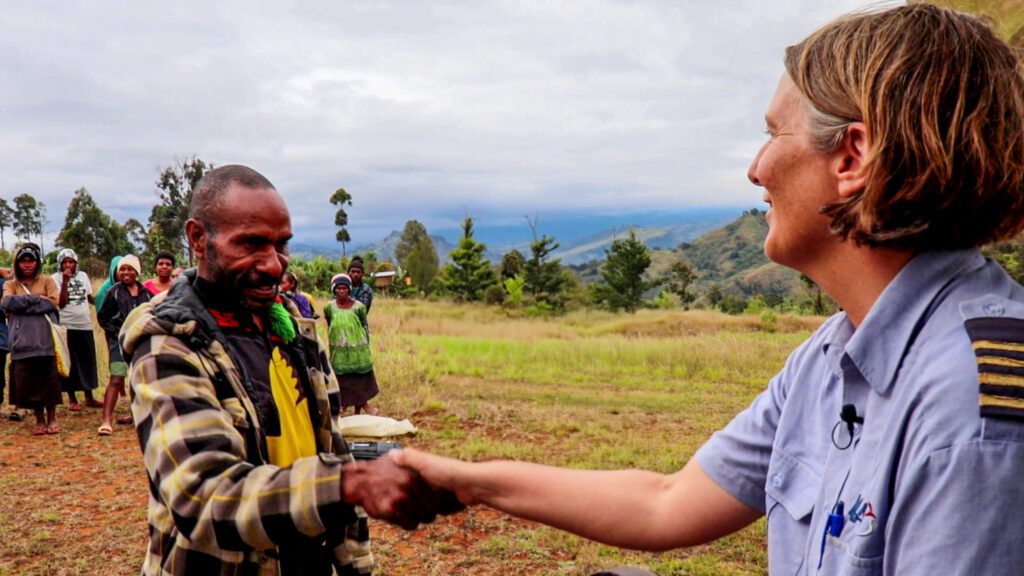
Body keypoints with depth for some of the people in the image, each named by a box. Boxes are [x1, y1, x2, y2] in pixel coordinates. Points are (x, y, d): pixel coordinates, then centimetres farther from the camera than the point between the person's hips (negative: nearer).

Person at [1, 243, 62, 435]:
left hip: (46, 339, -1)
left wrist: (22, 304, -8)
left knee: (49, 379, -2)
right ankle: (39, 420, 10)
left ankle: (52, 419, 8)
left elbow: (53, 302, -5)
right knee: (28, 381, -1)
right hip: (22, 340, 1)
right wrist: (37, 299, -8)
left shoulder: (47, 281, 11)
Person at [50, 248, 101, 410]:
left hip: (85, 325, 4)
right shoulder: (56, 278, -5)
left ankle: (89, 397, 18)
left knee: (88, 361, 8)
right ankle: (72, 399, 12)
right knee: (69, 363, 2)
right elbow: (61, 303, -14)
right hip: (66, 326, -4)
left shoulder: (83, 275, 7)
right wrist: (65, 281, -19)